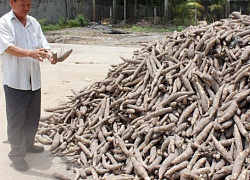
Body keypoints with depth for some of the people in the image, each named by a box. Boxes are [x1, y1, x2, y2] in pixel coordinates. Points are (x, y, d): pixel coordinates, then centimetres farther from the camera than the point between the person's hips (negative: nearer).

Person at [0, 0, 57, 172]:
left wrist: (50, 55, -15)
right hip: (15, 80, -6)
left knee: (33, 115, 17)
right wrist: (30, 53, -36)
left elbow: (43, 44, 7)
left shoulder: (34, 22, 11)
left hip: (34, 79, 6)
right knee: (16, 118, 2)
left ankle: (28, 144, 35)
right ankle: (17, 154, 13)